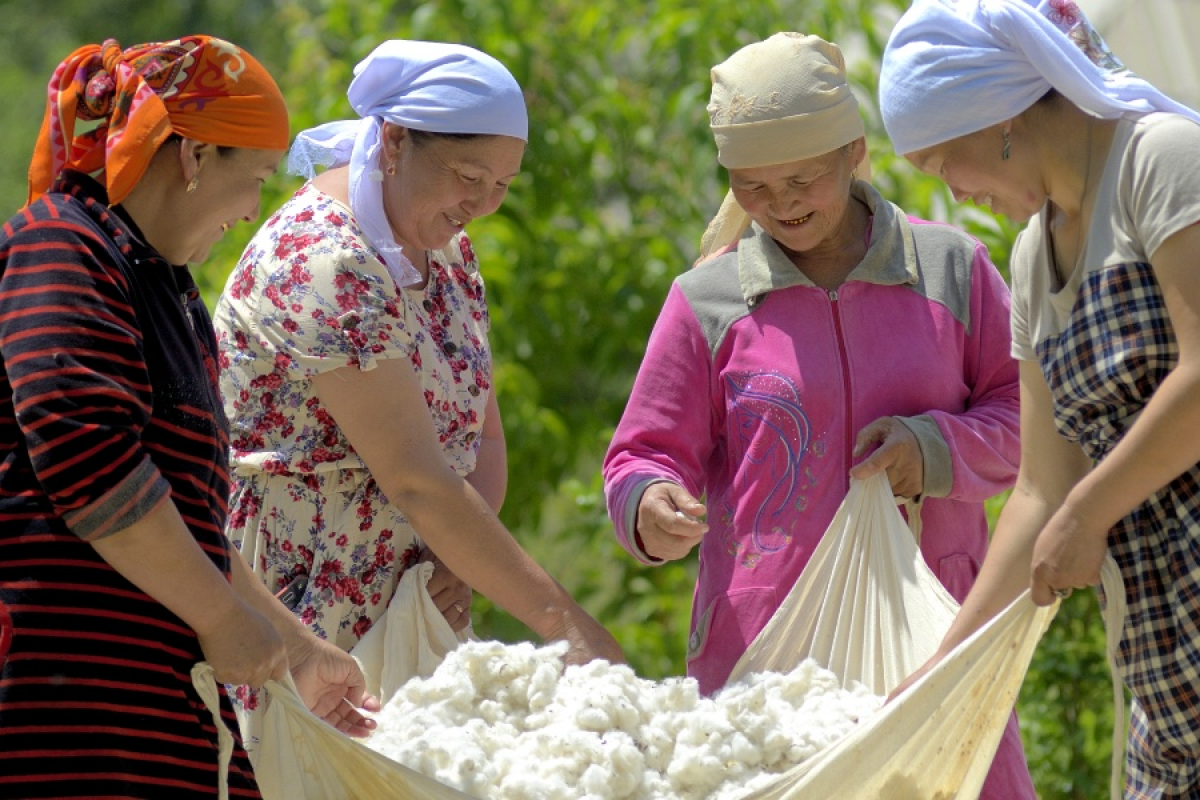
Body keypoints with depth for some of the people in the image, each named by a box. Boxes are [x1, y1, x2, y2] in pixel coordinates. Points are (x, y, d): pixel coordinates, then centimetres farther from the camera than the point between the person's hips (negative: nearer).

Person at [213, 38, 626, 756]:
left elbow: (482, 436, 11)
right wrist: (564, 624, -24)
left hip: (405, 620, 8)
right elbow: (418, 482, -24)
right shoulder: (321, 263, -19)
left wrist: (461, 561, -10)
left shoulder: (443, 246, 9)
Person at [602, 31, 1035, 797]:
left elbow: (1024, 411, 12)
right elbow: (648, 450, 9)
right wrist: (650, 506, -15)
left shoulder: (950, 268, 8)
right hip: (762, 645, -1)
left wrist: (937, 449, -8)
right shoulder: (707, 301, 6)